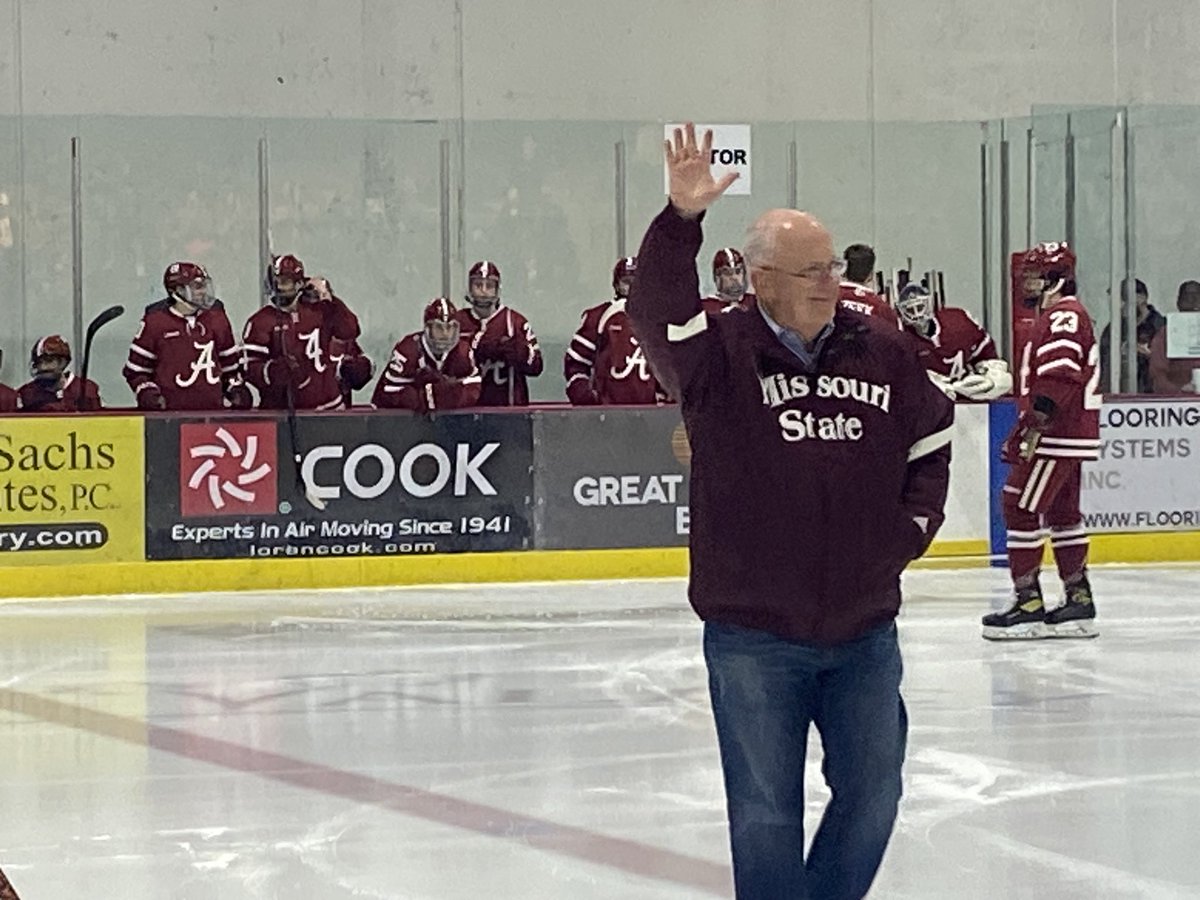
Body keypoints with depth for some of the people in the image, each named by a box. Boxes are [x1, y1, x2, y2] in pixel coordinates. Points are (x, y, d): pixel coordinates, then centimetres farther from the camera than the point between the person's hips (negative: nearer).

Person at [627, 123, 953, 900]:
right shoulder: (720, 358, -8)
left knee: (872, 794, 13)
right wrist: (682, 220, -40)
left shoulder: (884, 354, 3)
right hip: (754, 635, -4)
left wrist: (914, 522, 5)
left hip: (864, 628, 4)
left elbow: (931, 437, 18)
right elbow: (658, 311, -26)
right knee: (767, 811, 5)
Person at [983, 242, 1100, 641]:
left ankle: (1028, 603, -10)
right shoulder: (1056, 316, 21)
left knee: (1020, 508, -10)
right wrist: (1026, 430, 24)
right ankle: (1079, 600, 18)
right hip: (1066, 436, 11)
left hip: (1057, 436, -11)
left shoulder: (1064, 315, -13)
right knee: (1062, 514, 14)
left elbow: (1059, 374, -26)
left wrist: (1038, 419, -29)